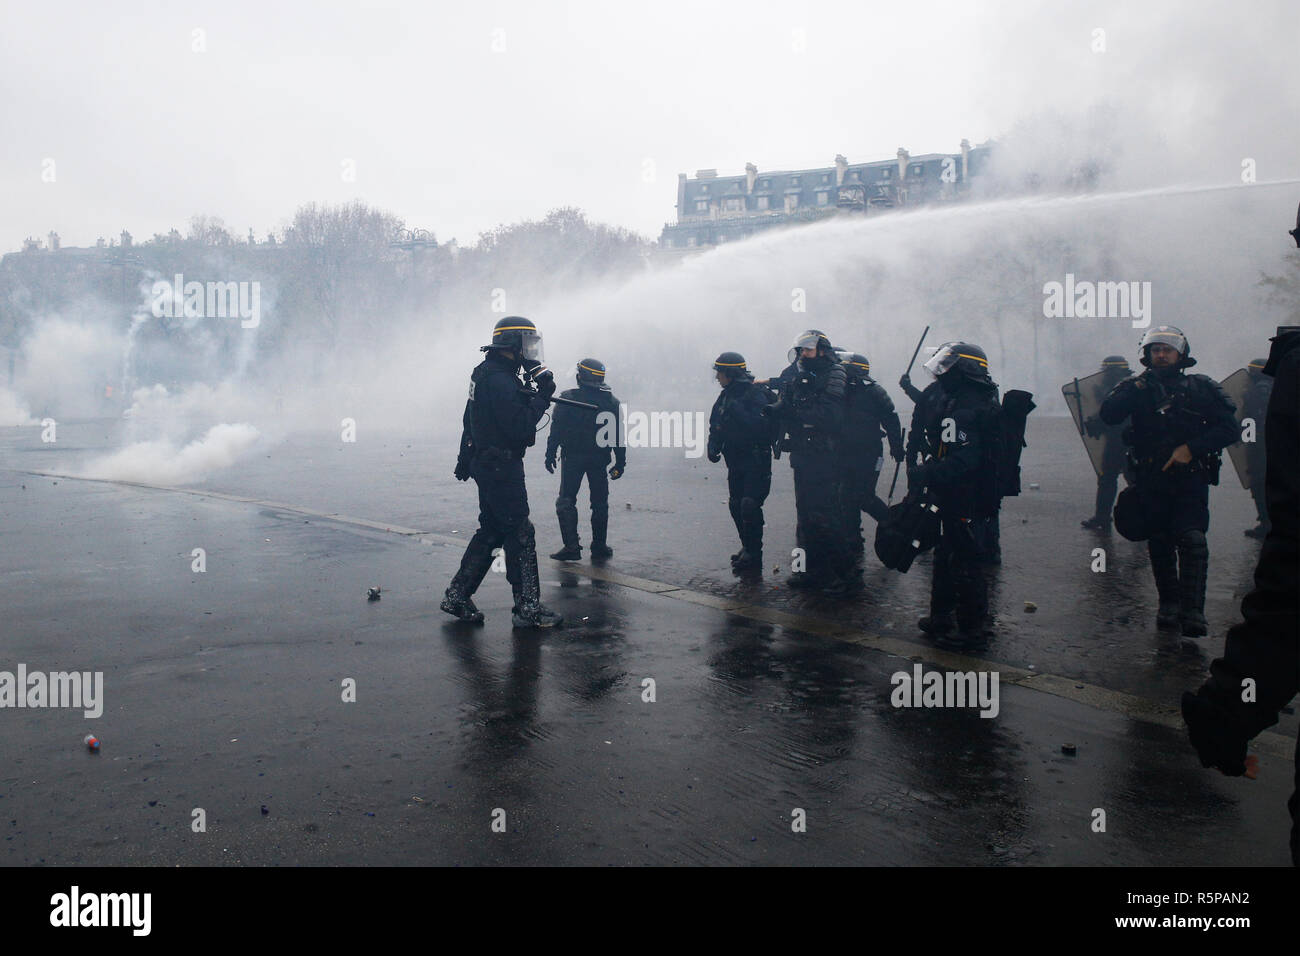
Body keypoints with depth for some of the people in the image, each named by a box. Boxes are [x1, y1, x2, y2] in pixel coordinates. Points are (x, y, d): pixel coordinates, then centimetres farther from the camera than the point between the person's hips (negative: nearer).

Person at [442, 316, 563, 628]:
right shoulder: (499, 379, -19)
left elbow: (471, 421, 23)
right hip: (501, 468, -10)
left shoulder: (485, 374, 15)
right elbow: (519, 426, -25)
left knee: (491, 532, 16)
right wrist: (542, 396, -17)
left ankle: (457, 596, 21)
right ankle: (528, 608, 0)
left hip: (486, 465, 10)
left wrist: (465, 459, 29)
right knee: (520, 535, -5)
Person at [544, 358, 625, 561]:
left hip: (572, 458, -3)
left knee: (566, 501, 3)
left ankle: (572, 546, -5)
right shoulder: (612, 402, 3)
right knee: (600, 502, 13)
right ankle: (599, 545, 17)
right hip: (599, 460, 3)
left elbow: (556, 430, -9)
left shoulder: (568, 398, -7)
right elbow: (619, 435, 5)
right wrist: (620, 463, 10)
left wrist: (550, 455, -1)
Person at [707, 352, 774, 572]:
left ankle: (753, 555, -6)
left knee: (749, 505, -14)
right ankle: (747, 547, 23)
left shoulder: (754, 395, -14)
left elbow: (760, 426, -27)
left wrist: (737, 410, -30)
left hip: (756, 461, -8)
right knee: (736, 505, 9)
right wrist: (713, 446, 2)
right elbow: (716, 427, 18)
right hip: (736, 462, 8)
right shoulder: (725, 396, 11)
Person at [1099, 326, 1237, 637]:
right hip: (1151, 480, 2)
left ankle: (1193, 611, -15)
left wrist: (1190, 448, -10)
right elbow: (1108, 415, -6)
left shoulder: (1202, 388, 6)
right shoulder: (1138, 387, 9)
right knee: (1160, 543, 7)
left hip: (1190, 478, -2)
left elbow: (1228, 429, 1)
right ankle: (1169, 603, 21)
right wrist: (1136, 388, -13)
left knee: (1191, 539, -15)